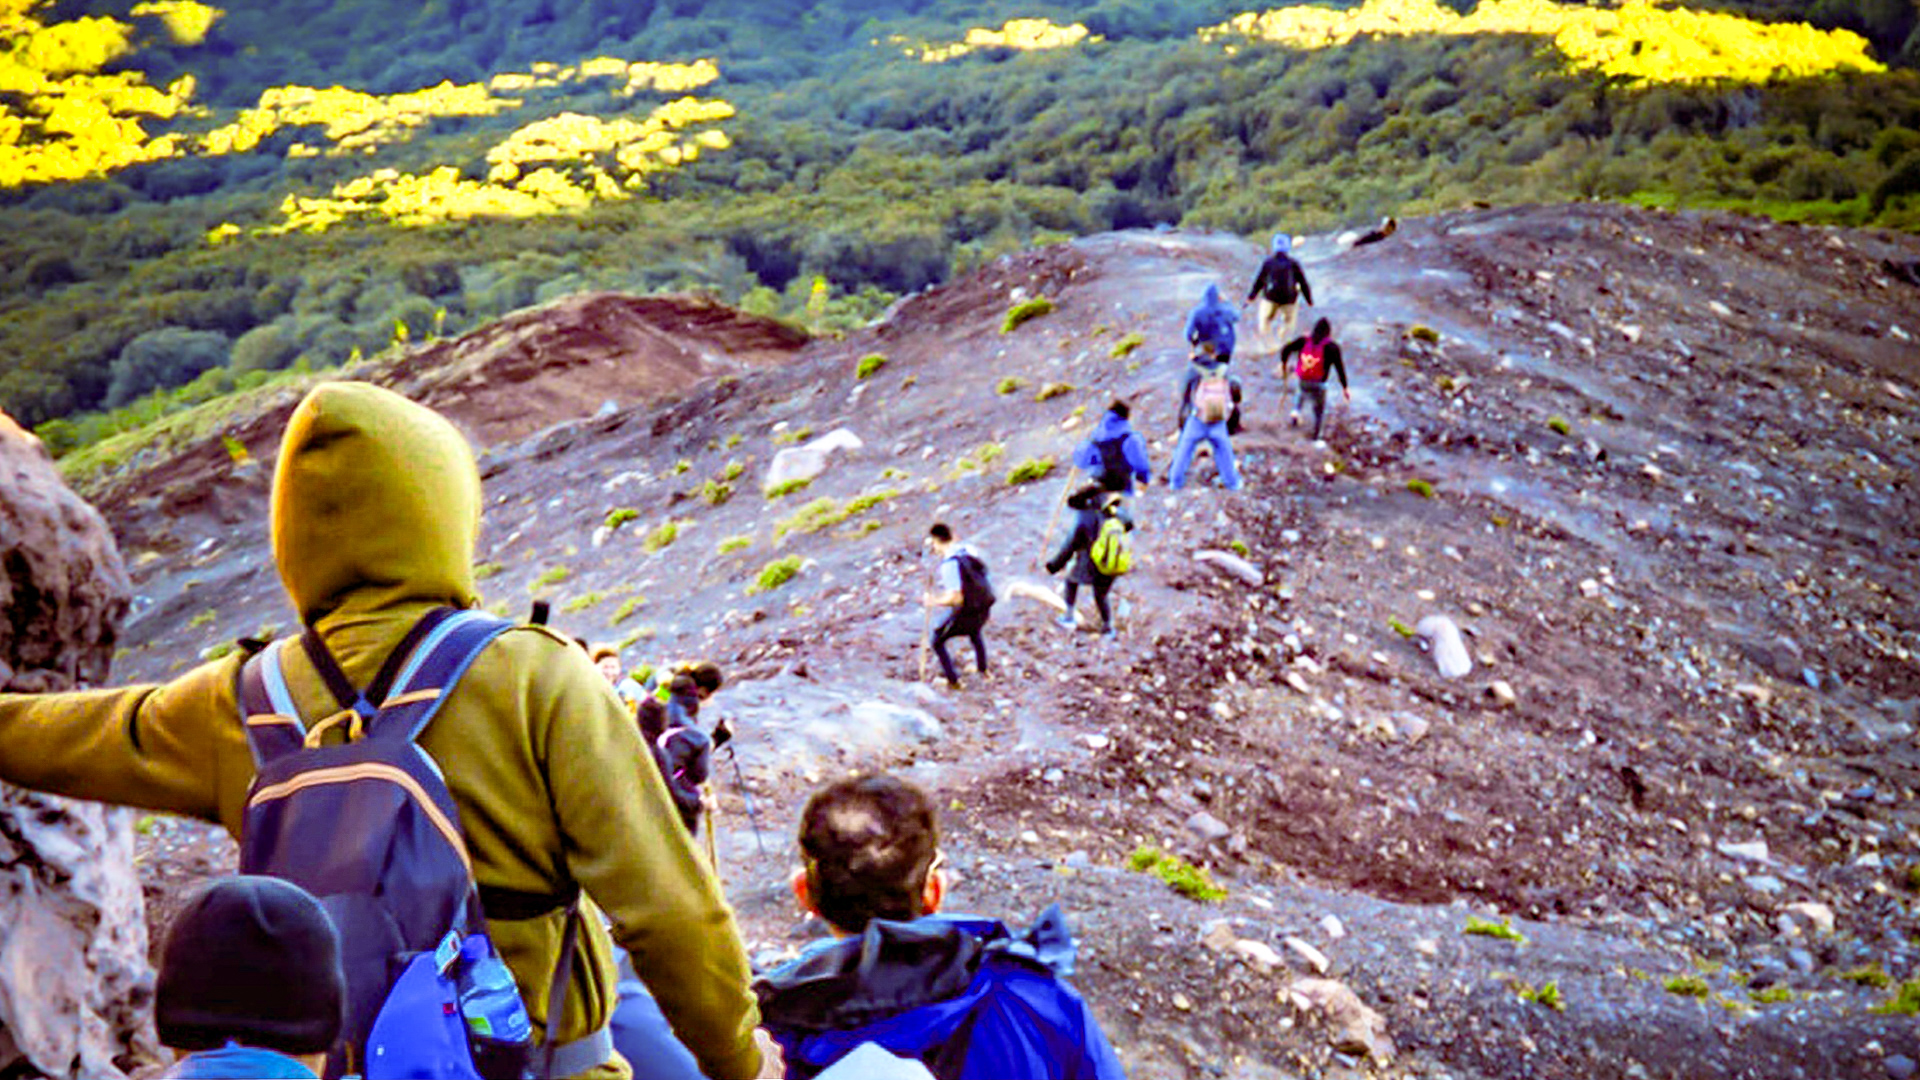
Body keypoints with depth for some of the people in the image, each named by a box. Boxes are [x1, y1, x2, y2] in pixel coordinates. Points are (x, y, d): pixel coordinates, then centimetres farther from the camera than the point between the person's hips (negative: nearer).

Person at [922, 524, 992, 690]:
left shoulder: (949, 564, -24)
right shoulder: (969, 549, -1)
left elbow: (955, 598, -27)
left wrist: (934, 601, -12)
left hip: (965, 613, -7)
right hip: (985, 608, 7)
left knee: (937, 641, 16)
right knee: (975, 632, 40)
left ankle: (953, 681, 20)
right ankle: (983, 671, 49)